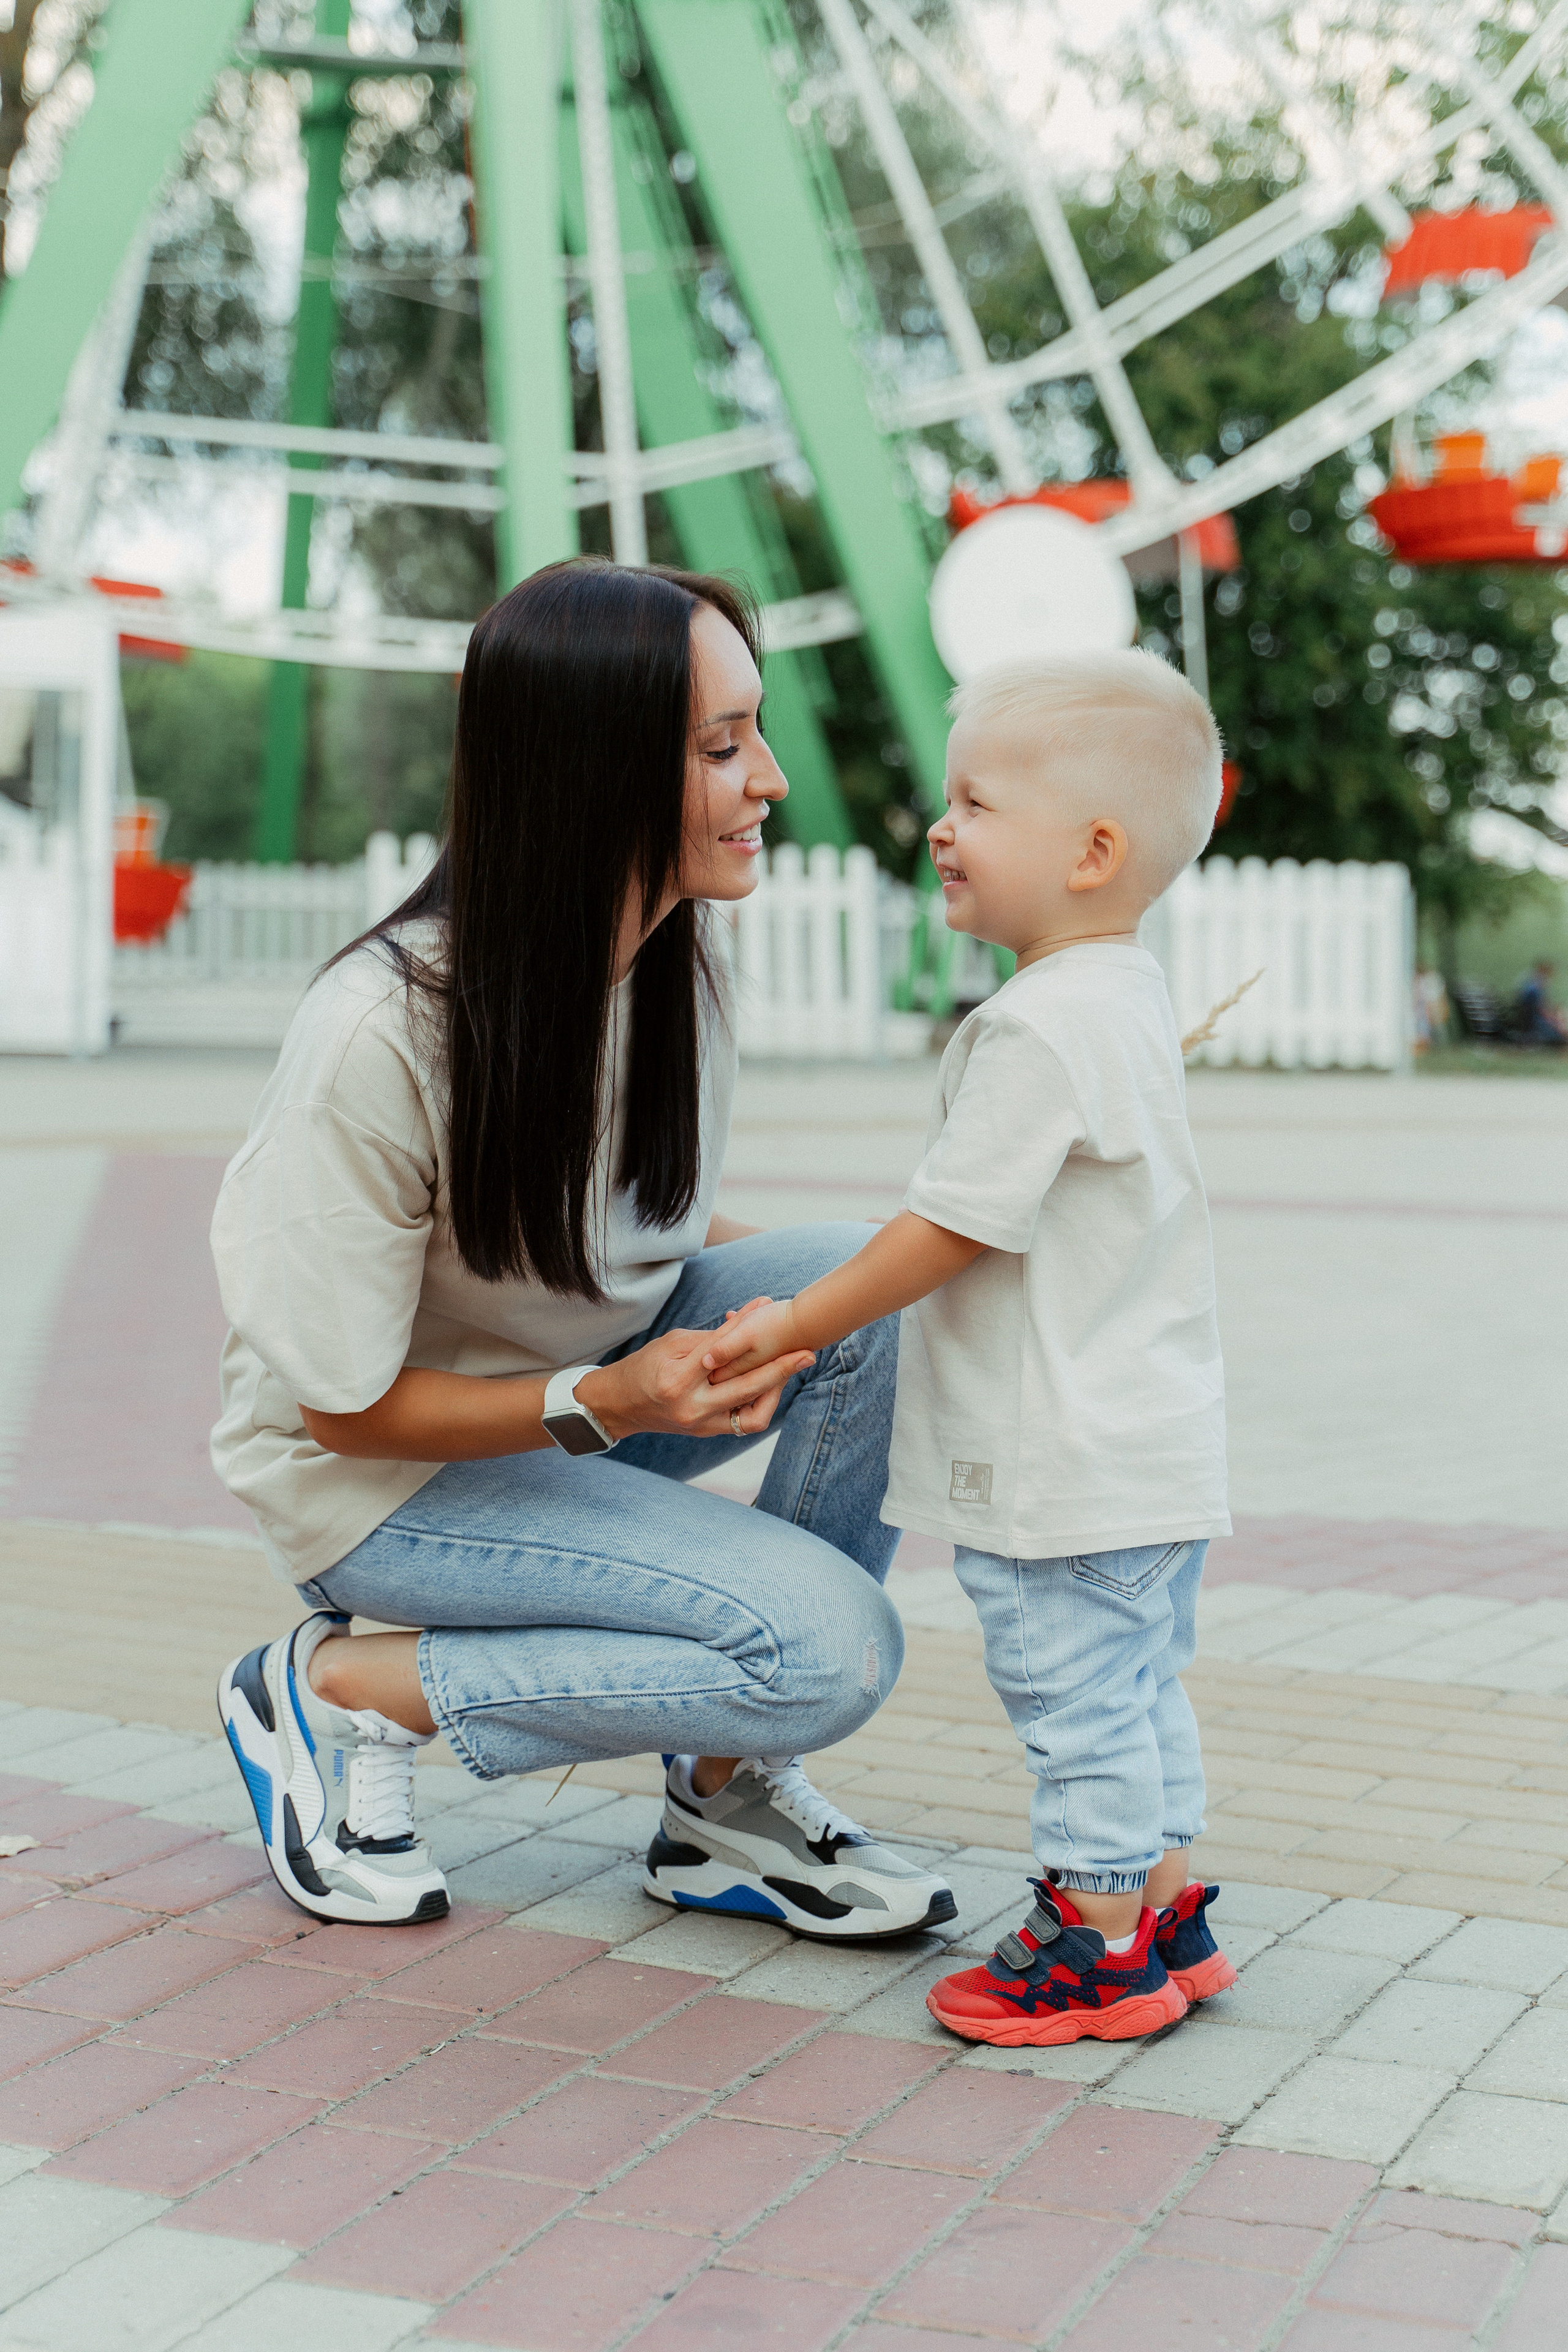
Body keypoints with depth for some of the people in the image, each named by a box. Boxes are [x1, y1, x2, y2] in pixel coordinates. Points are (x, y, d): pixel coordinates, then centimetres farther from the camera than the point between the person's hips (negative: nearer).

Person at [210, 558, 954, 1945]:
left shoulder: (683, 945, -9)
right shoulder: (383, 1034, -30)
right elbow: (346, 1405, -20)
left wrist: (797, 1295, -11)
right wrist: (604, 1403, -34)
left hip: (591, 1379, 7)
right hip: (381, 1471, -7)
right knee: (833, 1645, -22)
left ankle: (729, 1795, -7)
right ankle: (343, 1690, -5)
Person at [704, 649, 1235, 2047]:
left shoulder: (1038, 1027, -22)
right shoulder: (1130, 1001, 10)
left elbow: (948, 1229, -21)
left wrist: (794, 1327, -10)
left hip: (1068, 1468, -10)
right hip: (1157, 1449, 10)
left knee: (1079, 1704, 1)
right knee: (1138, 1692, 18)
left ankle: (1102, 1952, 12)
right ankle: (1169, 1919, 29)